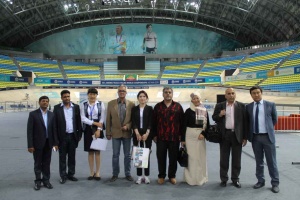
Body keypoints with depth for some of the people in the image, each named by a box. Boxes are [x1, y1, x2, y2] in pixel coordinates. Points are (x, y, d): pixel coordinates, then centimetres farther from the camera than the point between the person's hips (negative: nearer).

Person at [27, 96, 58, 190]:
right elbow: (29, 130, -8)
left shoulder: (51, 114, 5)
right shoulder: (33, 114, -6)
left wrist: (55, 143, 2)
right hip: (38, 143, -3)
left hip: (48, 143, 3)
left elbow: (54, 129, 6)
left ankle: (46, 180, 22)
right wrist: (30, 145, -12)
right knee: (38, 163, 9)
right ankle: (38, 181, 21)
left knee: (47, 163, 10)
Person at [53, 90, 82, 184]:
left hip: (73, 136, 2)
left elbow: (78, 121, 7)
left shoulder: (76, 107, 4)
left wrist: (80, 134, 3)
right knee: (62, 157, 6)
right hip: (62, 136, -2)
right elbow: (54, 123, -1)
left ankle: (71, 174, 21)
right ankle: (63, 176, 14)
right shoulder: (57, 108, -1)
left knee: (72, 156, 10)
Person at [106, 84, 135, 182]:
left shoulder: (131, 104, -1)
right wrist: (108, 133, 0)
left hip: (127, 133, 0)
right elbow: (108, 120, 2)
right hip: (115, 133, 0)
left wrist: (127, 126, -14)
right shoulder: (111, 103, 1)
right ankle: (115, 174, 19)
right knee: (115, 155, 7)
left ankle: (128, 174, 21)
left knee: (127, 155, 9)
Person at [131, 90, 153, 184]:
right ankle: (139, 176, 10)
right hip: (137, 134, 1)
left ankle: (147, 176, 10)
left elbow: (151, 122, -3)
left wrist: (147, 134, -15)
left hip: (147, 134, -1)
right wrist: (137, 133, -12)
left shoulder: (150, 109, 3)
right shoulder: (134, 109, 7)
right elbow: (133, 122, 0)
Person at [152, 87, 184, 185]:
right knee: (161, 157, 6)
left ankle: (172, 176, 22)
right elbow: (154, 122, 6)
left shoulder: (178, 106, 4)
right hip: (161, 137, 1)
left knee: (173, 158, 7)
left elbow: (182, 121, 4)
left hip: (174, 137, 0)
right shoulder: (158, 106, 6)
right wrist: (154, 135, 2)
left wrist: (181, 134, -1)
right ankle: (161, 176, 20)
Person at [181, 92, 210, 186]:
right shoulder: (188, 111, -2)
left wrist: (203, 134, -9)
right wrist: (183, 139, -4)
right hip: (190, 135, -3)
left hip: (201, 136, 3)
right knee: (191, 157, 1)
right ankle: (191, 178, 11)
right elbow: (184, 125, -2)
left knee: (201, 157, 7)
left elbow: (207, 125, 8)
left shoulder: (204, 111, 6)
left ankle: (201, 177, 19)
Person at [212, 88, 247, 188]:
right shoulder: (219, 106, 4)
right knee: (224, 158, 7)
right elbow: (214, 118, 10)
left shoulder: (241, 106, 3)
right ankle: (223, 179, 18)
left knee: (236, 159, 7)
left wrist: (245, 137, 0)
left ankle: (235, 179, 19)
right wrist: (219, 115, -14)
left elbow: (244, 121, 3)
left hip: (237, 135, 0)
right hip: (224, 135, 0)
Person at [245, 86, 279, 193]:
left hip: (268, 136, -2)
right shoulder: (248, 107, 5)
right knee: (259, 161, 11)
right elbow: (247, 122, 12)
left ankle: (275, 183, 13)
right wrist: (249, 135, 6)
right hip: (255, 137, 2)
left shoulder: (270, 105, 1)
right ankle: (260, 181, 23)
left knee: (271, 161, 3)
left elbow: (274, 119, 10)